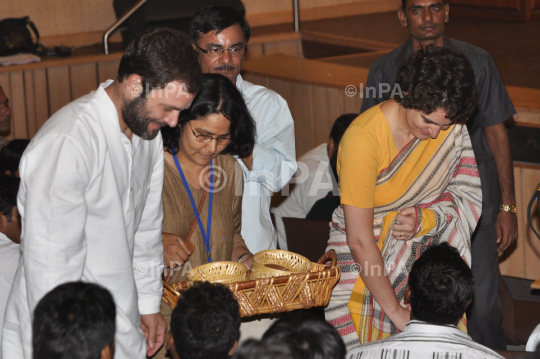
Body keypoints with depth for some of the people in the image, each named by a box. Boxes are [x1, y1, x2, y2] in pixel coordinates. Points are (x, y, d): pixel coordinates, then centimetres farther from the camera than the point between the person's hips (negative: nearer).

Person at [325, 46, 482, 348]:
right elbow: (359, 240, -24)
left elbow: (469, 199, -1)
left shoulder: (451, 129, -9)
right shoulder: (363, 138, -25)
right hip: (365, 264, -4)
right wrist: (395, 311, -23)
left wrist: (425, 219, -23)